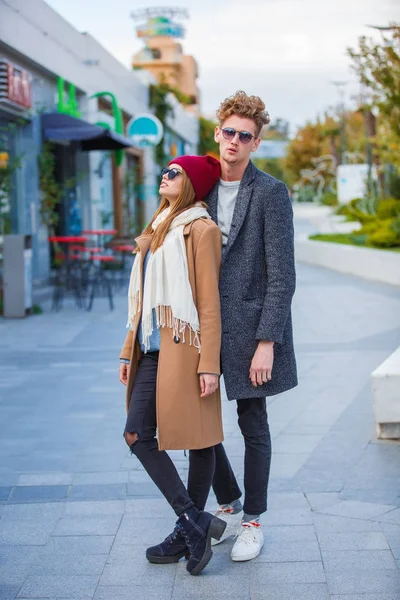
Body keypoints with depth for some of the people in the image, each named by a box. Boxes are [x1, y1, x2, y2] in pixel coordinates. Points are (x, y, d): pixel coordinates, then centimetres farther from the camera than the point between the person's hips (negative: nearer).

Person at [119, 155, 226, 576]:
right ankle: (195, 523, 10)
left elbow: (209, 303, -11)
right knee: (137, 435, 3)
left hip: (185, 351, -8)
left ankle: (190, 529, 12)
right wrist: (129, 351, 17)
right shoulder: (159, 229, 17)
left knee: (197, 440, 1)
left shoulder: (201, 230, -7)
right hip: (153, 351, 8)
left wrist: (209, 364, -15)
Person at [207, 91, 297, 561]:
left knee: (253, 426, 7)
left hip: (248, 325, -5)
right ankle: (228, 506, 29)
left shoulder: (271, 193, -8)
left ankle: (253, 520, 24)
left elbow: (281, 275, -11)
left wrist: (267, 341, -16)